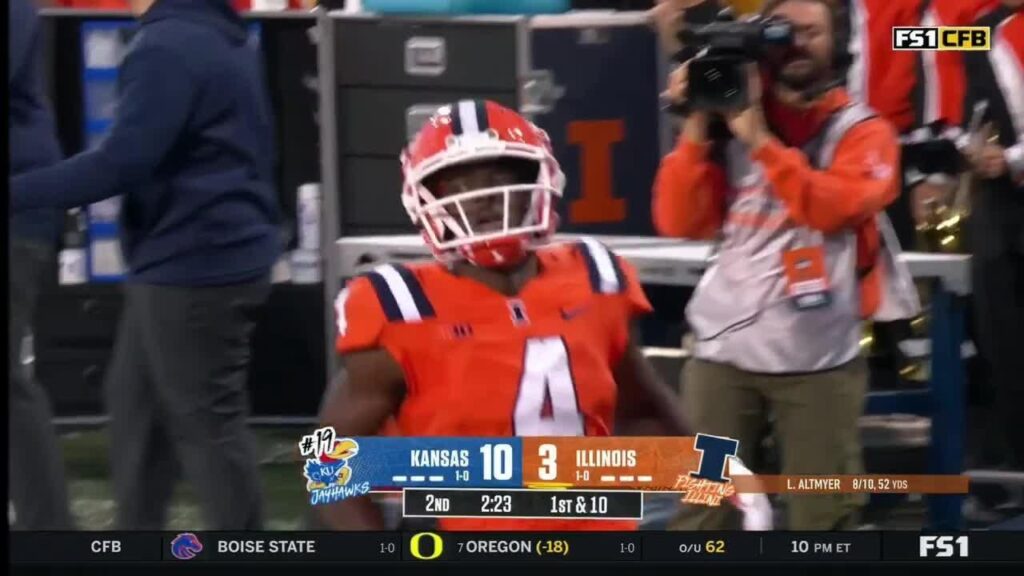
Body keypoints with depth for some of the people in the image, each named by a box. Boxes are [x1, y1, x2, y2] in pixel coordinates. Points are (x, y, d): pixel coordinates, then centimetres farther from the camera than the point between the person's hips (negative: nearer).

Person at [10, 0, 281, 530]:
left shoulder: (168, 48, -20)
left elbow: (121, 162, -25)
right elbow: (240, 150, 19)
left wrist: (16, 194, -21)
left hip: (192, 267, -10)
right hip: (219, 255, 10)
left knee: (204, 420, -1)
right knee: (136, 402, 18)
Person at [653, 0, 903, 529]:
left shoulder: (862, 132, 5)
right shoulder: (728, 122, 11)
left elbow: (833, 206, -15)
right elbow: (679, 221, 3)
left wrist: (759, 138, -17)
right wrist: (696, 129, -6)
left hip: (818, 358, -1)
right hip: (723, 350, 2)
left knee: (823, 520, 2)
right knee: (700, 514, -2)